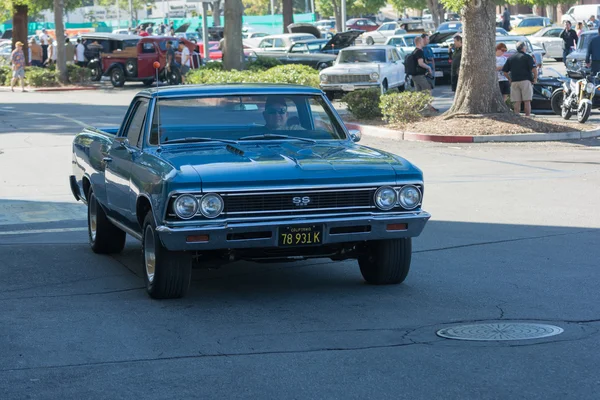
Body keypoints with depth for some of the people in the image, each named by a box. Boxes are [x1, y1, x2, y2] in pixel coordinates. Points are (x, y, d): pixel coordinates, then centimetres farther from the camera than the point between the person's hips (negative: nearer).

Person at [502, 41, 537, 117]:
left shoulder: (510, 58, 13)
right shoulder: (527, 57, 0)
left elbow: (505, 71, 11)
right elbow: (534, 69, -11)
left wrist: (510, 79, 18)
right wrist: (535, 78, 1)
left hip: (514, 82, 3)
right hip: (526, 81, -3)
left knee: (516, 102, 2)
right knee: (527, 101, -3)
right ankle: (528, 116, -8)